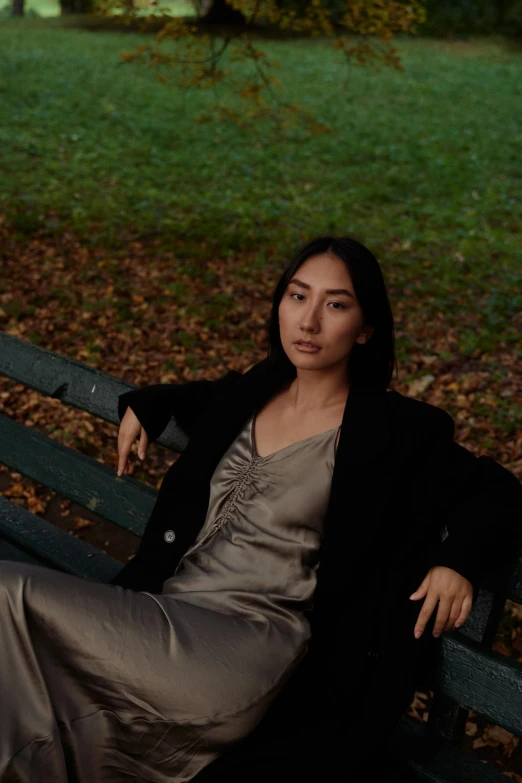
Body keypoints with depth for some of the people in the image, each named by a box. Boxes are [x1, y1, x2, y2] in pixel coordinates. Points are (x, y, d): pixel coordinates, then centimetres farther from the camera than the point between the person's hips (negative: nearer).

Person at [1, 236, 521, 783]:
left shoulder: (397, 433, -3)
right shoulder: (251, 394, 14)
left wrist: (459, 557, -13)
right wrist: (143, 405, 24)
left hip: (250, 640, -5)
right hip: (157, 606, 6)